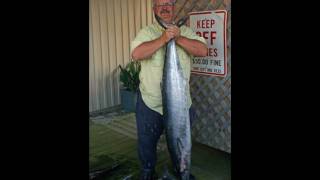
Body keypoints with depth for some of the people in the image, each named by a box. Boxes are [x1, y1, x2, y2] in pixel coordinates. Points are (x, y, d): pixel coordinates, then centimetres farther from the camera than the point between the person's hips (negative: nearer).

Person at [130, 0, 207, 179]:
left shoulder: (185, 31, 3)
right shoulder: (147, 32, -3)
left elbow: (203, 50, -11)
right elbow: (136, 54, -21)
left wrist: (178, 38, -22)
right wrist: (163, 39, -25)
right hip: (150, 101, -1)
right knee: (147, 141, 15)